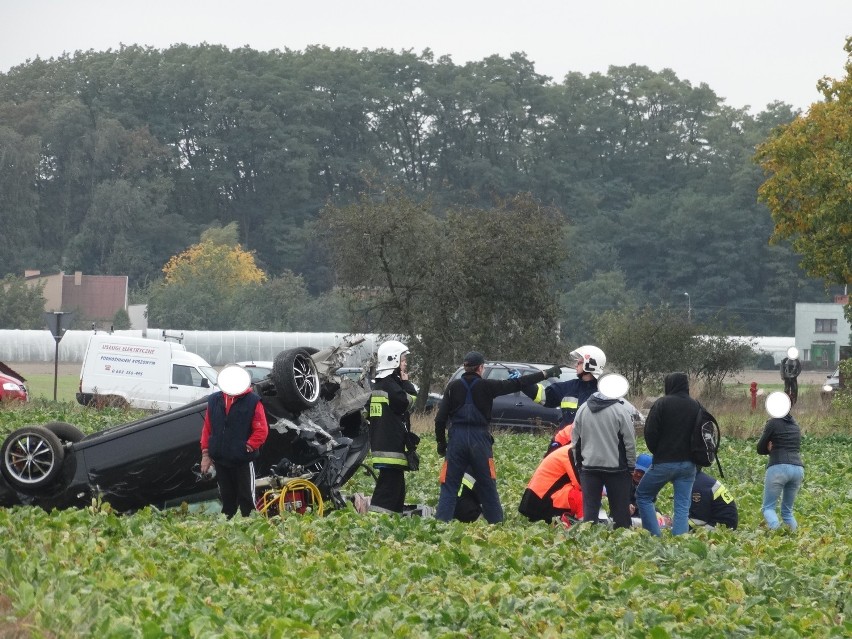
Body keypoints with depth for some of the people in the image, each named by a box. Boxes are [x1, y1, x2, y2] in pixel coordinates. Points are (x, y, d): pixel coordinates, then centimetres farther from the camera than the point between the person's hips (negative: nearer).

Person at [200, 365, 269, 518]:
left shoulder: (252, 401, -7)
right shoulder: (214, 400, 5)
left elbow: (261, 430, -9)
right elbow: (207, 429, 10)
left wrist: (248, 448, -12)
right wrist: (206, 454, 7)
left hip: (244, 460, -4)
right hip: (220, 460, 4)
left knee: (246, 497, -1)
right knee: (226, 497, 13)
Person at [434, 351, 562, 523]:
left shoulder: (453, 387, 3)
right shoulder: (486, 386, -2)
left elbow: (440, 418, 2)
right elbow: (517, 384, 2)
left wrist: (441, 443, 13)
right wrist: (545, 374, 9)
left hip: (457, 438, 1)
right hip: (479, 440, -1)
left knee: (449, 485, 2)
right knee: (487, 486, 9)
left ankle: (441, 522, -7)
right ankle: (496, 522, 11)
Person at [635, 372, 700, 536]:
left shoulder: (661, 404, -8)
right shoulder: (696, 406, 6)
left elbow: (650, 432, -9)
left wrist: (657, 452, 7)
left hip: (664, 461, -4)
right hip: (688, 464, 4)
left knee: (643, 496, 11)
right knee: (682, 506, 5)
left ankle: (654, 536, 3)